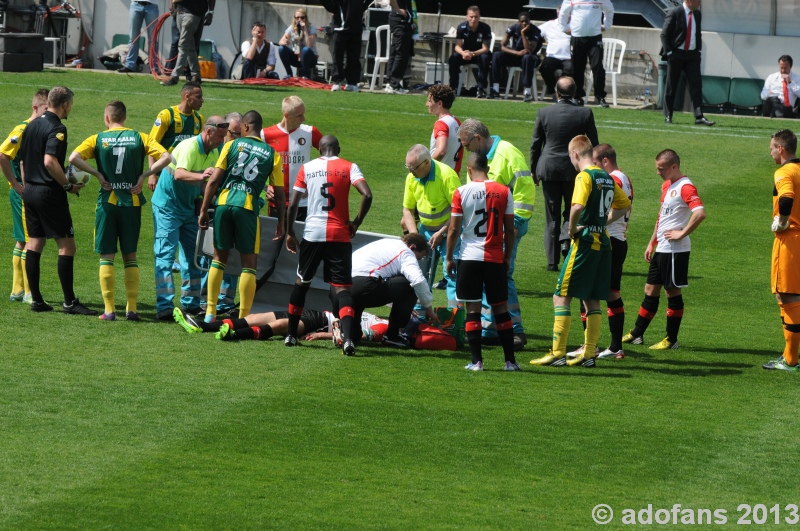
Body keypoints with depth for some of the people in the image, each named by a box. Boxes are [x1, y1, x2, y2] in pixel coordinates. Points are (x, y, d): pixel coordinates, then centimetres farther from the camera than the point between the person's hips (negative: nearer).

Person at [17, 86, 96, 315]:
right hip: (50, 192, -9)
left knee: (34, 243, 10)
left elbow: (22, 160, 17)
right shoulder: (56, 128, -14)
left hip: (30, 191, 9)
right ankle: (69, 302, -6)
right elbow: (50, 161, -26)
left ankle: (36, 299, 12)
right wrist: (68, 185, -16)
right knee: (66, 246, -5)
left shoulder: (32, 125, 12)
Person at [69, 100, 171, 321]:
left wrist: (98, 174, -6)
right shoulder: (139, 138, 3)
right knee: (130, 257, 10)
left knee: (106, 257, 4)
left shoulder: (98, 139, 0)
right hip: (132, 202, 1)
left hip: (107, 202, -1)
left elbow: (74, 158, -14)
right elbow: (165, 157, -7)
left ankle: (109, 309, -1)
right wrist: (144, 175, -4)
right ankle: (131, 309, 6)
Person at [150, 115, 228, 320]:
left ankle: (191, 303, 17)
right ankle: (164, 306, -17)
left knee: (192, 255, 10)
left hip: (189, 208, 9)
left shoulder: (214, 153, 3)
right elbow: (179, 174, -40)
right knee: (165, 254, -12)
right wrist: (201, 176, -57)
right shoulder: (189, 147, -23)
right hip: (167, 205, -9)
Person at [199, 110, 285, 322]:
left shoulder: (232, 145, 6)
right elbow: (279, 193, 7)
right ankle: (243, 318, 0)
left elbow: (214, 180, 1)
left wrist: (204, 210, 7)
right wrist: (281, 223, 15)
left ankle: (210, 312, 15)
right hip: (247, 207, -1)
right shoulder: (271, 154, 7)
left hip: (223, 202, 1)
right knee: (249, 263, 5)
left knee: (219, 257, 14)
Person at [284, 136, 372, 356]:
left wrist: (290, 233, 16)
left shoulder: (307, 168, 7)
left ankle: (291, 335, 26)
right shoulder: (349, 168, 2)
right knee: (342, 287, -3)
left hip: (312, 234, 1)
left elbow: (293, 204, 5)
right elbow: (367, 195, -13)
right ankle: (348, 337, -23)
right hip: (339, 235, -1)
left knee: (302, 282, 20)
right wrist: (356, 223, 0)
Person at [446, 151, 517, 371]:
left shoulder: (461, 193, -5)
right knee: (500, 308, 9)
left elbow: (454, 229, -4)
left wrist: (449, 258, 6)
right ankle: (510, 360, 9)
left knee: (472, 308, 2)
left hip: (470, 257, -2)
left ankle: (476, 361, -1)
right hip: (495, 258, 2)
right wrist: (507, 256, 15)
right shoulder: (504, 192, 0)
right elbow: (510, 230, 3)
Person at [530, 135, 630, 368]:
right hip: (603, 241, 8)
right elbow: (625, 205, 26)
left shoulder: (584, 176, -12)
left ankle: (558, 353, -6)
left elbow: (577, 207, -28)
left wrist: (572, 229, -13)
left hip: (585, 241, -8)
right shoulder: (607, 178, 12)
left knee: (562, 296, -3)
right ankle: (589, 353, 12)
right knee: (592, 300, 12)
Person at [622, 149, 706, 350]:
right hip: (661, 249, 9)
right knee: (650, 290, 14)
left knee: (673, 292, -1)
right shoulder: (667, 186, 15)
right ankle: (637, 334, 21)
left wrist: (682, 234, -21)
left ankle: (671, 339, 7)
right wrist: (652, 243, 22)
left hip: (676, 250, -9)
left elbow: (700, 213, -29)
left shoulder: (685, 187, -15)